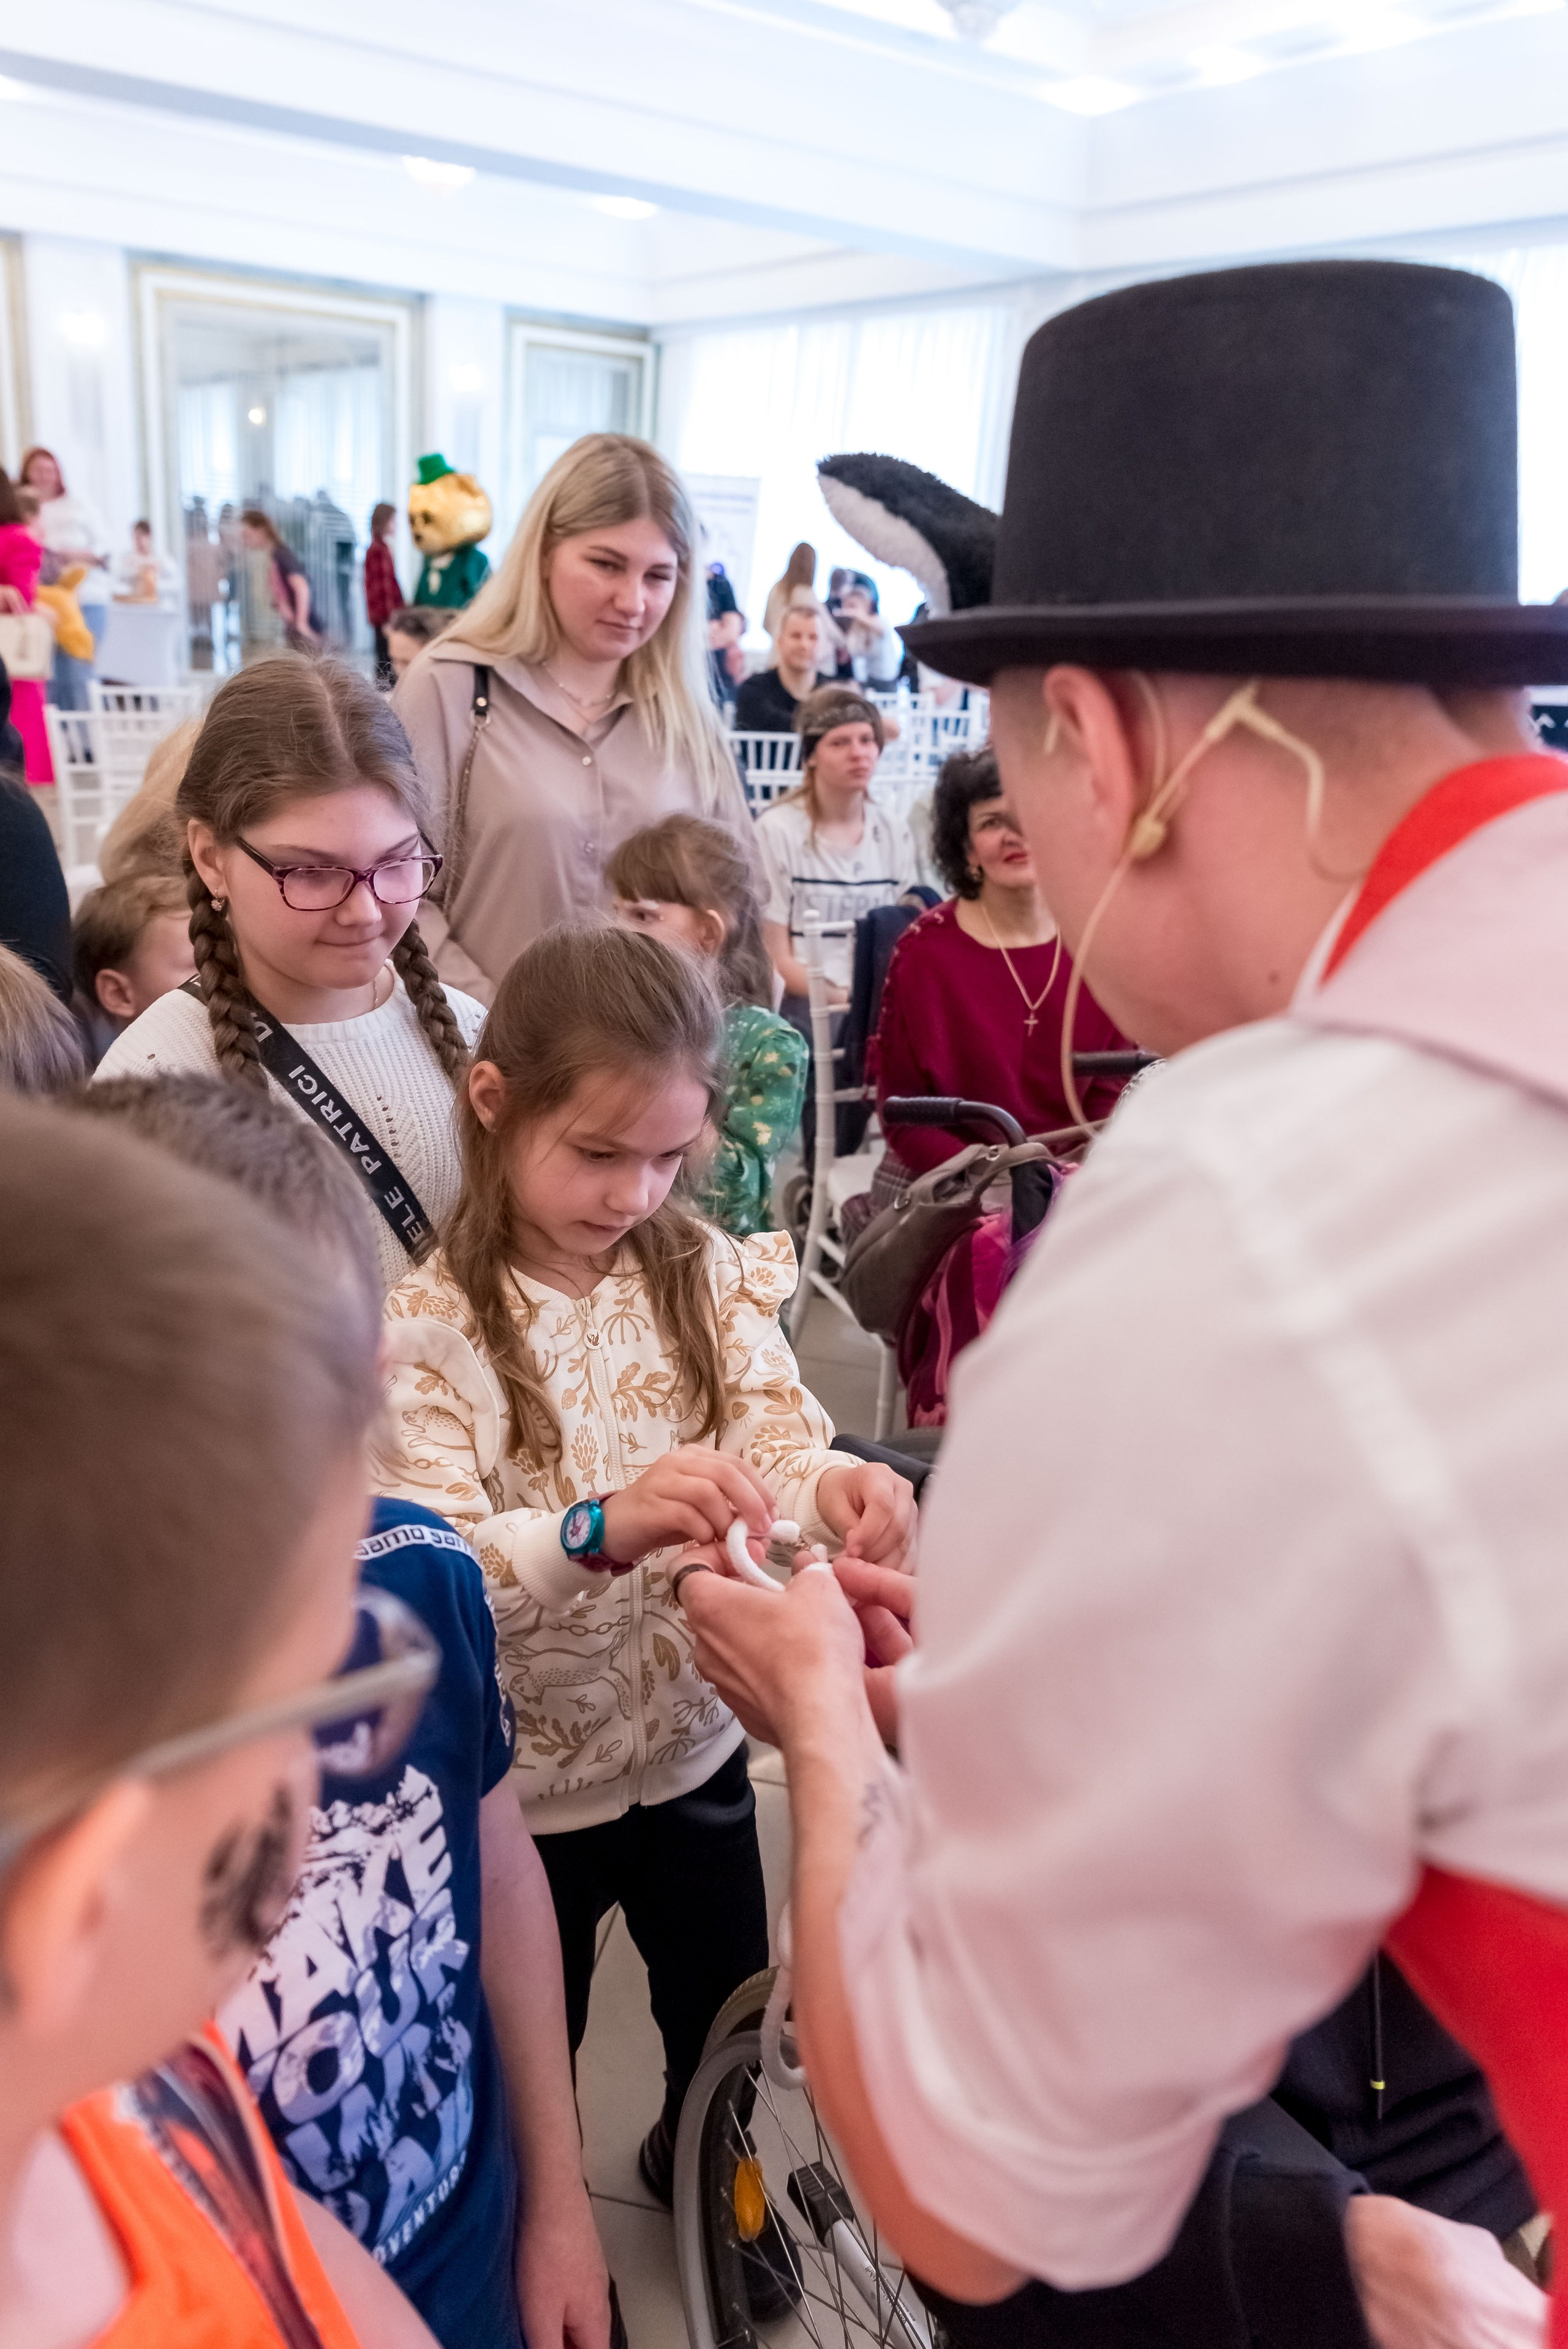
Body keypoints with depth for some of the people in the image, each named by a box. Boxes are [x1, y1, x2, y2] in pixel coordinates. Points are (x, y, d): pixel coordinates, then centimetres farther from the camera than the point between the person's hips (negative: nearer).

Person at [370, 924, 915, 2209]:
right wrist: (601, 1528, -46)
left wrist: (835, 1484, -38)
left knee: (730, 2041, 25)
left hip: (696, 1748, 4)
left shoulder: (707, 1275, -7)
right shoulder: (428, 1323, -19)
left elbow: (781, 1437, -14)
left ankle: (700, 2169, 57)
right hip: (522, 1783, -3)